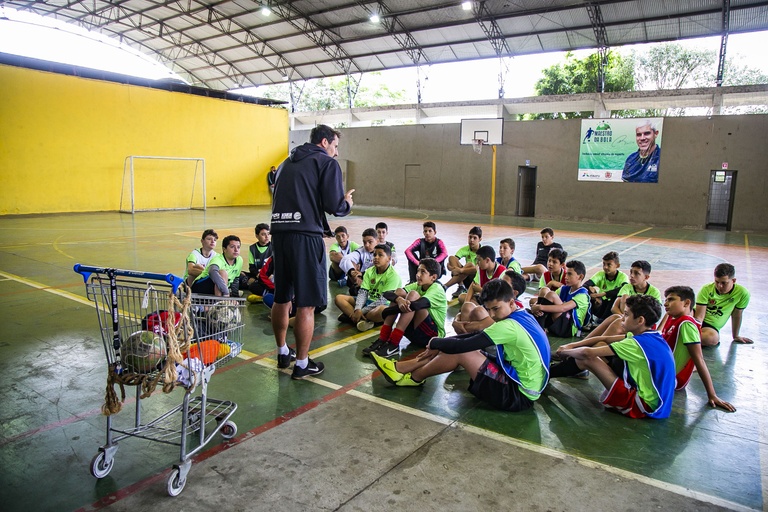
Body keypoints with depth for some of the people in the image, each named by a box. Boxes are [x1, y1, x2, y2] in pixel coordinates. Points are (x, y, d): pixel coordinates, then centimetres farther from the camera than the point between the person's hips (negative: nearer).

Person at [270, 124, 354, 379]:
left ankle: (282, 354, 33)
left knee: (281, 299, 18)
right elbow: (334, 206, -9)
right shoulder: (327, 163, 1)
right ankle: (302, 364, 10)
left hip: (279, 232, 7)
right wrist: (346, 203, 14)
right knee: (306, 305, 2)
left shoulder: (288, 162, 21)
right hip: (306, 236, -7)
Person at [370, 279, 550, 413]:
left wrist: (435, 343, -5)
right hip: (523, 385, 10)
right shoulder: (522, 317, 7)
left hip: (519, 395, -10)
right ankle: (400, 368, 7)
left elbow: (462, 345, -24)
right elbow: (478, 336, 12)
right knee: (459, 349, 5)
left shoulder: (509, 326, -23)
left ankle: (413, 378, 7)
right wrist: (441, 346, 6)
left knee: (460, 352, -13)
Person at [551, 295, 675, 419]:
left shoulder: (638, 343, -23)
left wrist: (565, 351, -4)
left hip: (644, 405, -9)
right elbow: (605, 339, 11)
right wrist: (572, 345, 5)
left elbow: (587, 352, -24)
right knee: (600, 345, 6)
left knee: (587, 359, -11)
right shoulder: (651, 337, 4)